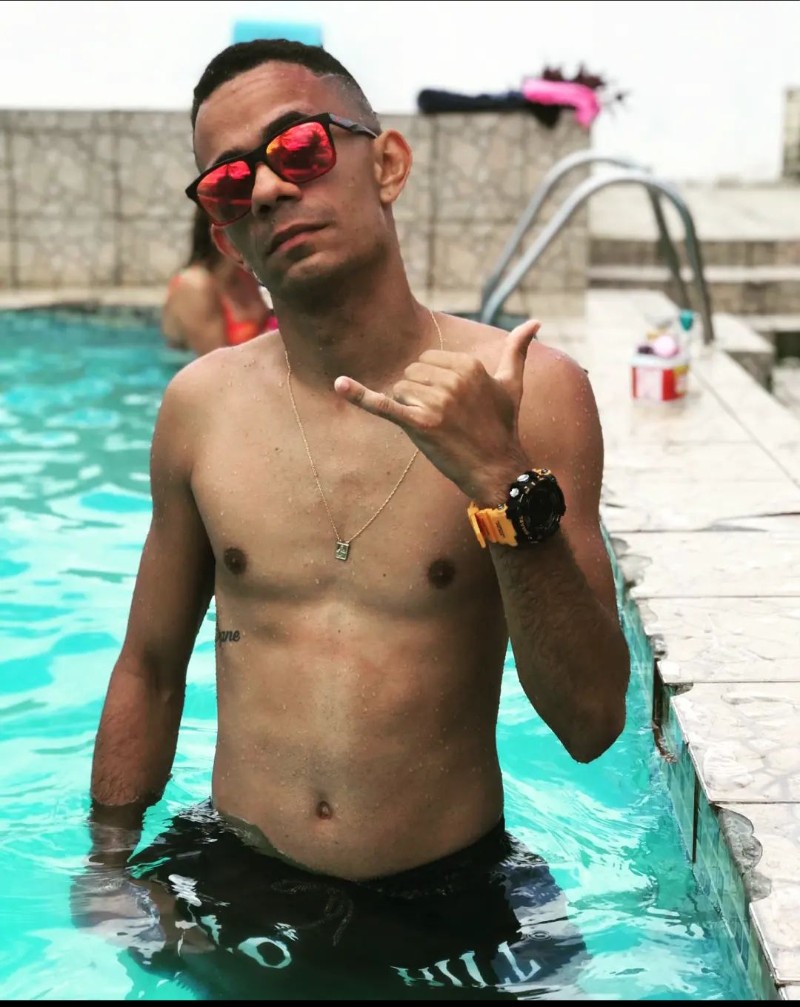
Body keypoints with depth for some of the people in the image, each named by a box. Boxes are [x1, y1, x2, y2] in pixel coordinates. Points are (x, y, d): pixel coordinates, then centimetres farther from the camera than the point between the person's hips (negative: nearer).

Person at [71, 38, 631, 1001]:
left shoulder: (527, 390, -12)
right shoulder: (202, 404, -3)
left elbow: (591, 721, -15)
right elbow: (150, 668, 9)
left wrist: (502, 485, -26)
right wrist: (110, 867, 12)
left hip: (451, 911, -2)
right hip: (230, 893, 2)